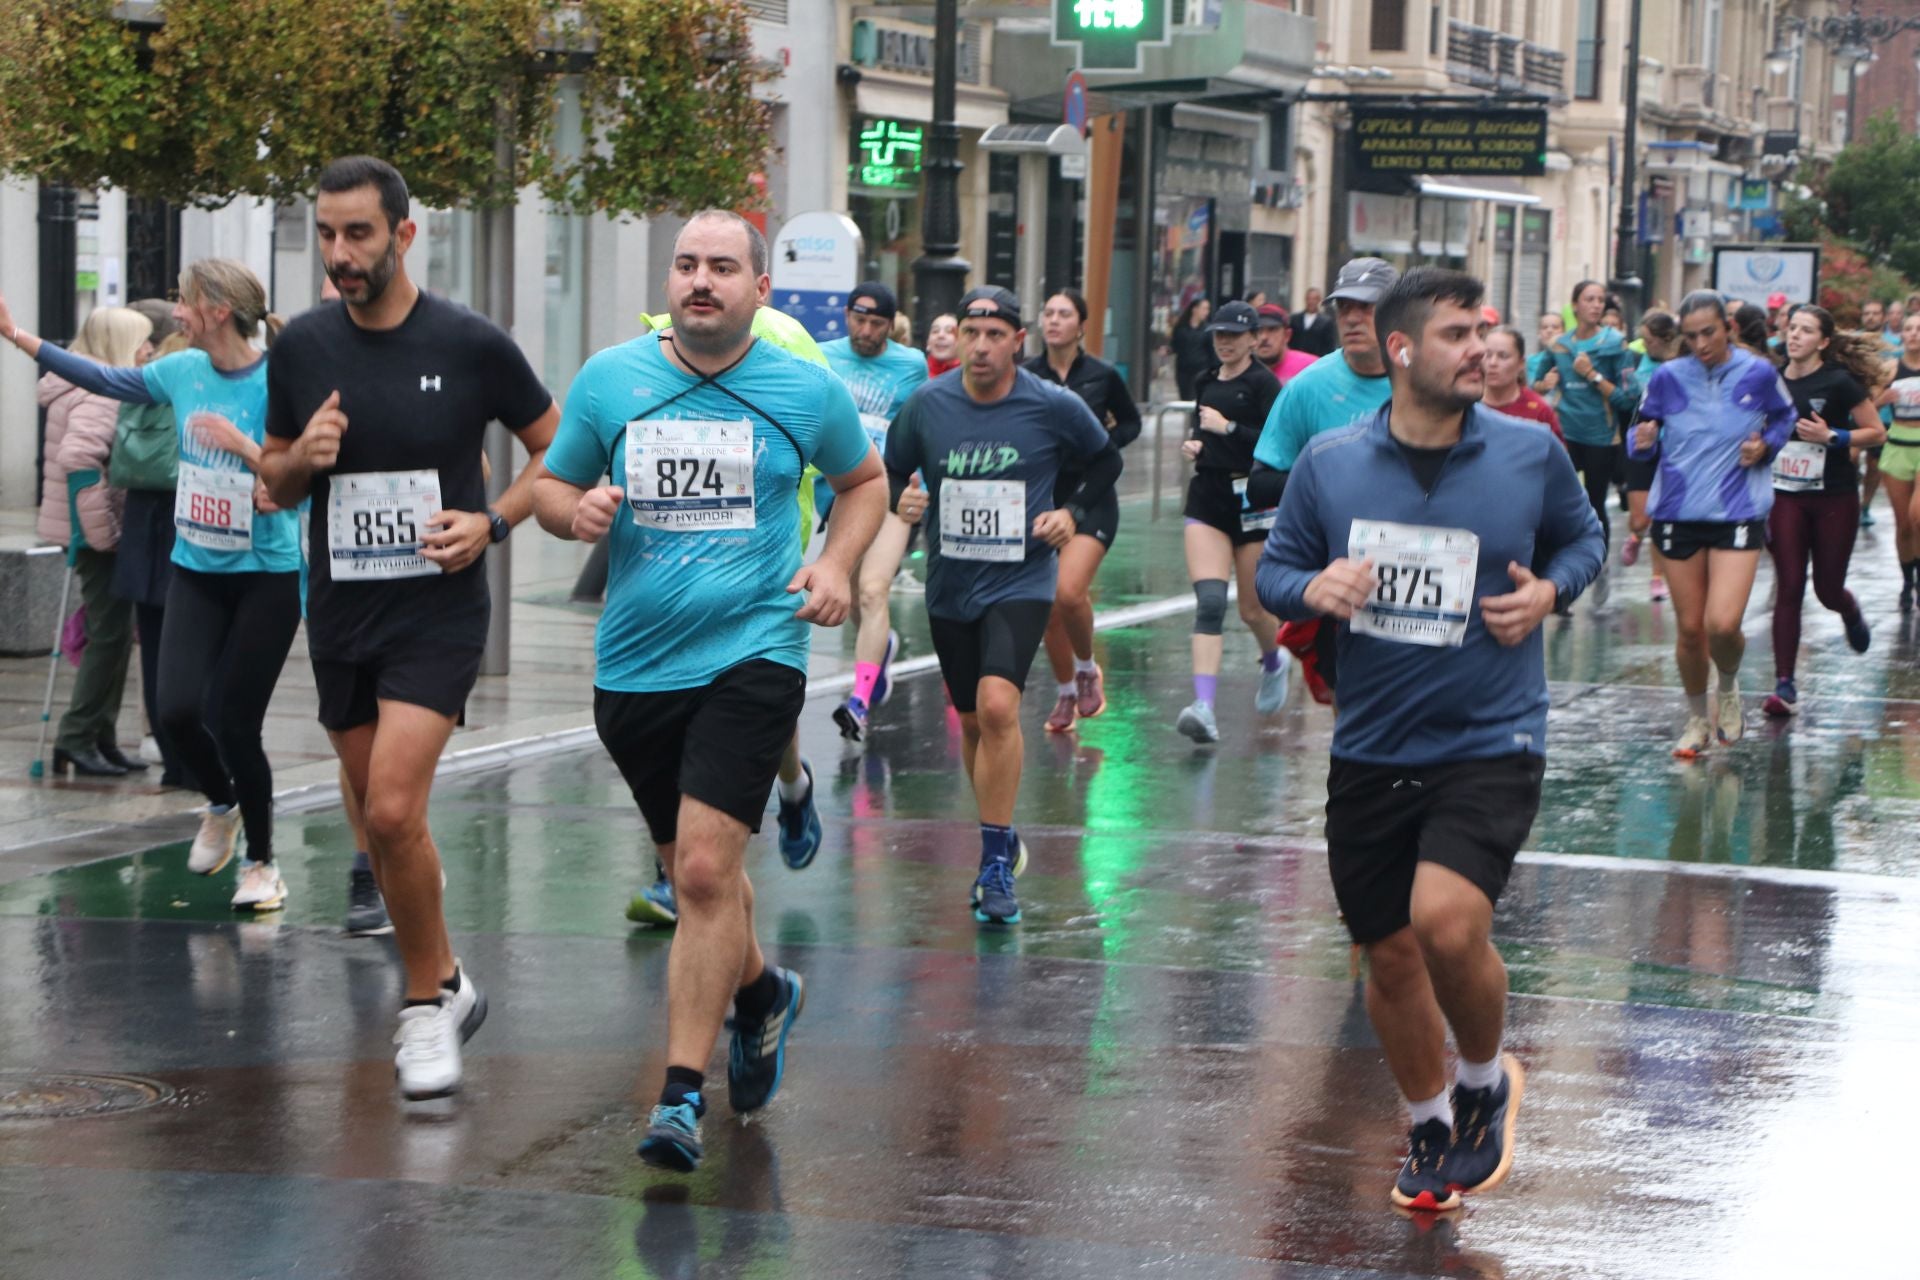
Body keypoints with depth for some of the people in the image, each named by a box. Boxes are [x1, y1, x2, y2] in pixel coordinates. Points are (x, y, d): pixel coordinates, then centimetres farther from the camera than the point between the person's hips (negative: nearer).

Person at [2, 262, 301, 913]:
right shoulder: (183, 370, 0)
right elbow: (108, 379, 15)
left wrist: (243, 445, -30)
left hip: (266, 575, -5)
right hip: (197, 569, 5)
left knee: (234, 722, -3)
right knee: (178, 708, -7)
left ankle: (260, 863, 18)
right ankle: (221, 805, 26)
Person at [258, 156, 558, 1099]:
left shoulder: (471, 345, -8)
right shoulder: (303, 347, 2)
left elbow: (557, 449, 4)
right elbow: (276, 482, 13)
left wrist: (492, 522, -11)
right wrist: (300, 458, -10)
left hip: (438, 609, -5)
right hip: (338, 610, 5)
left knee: (394, 810, -19)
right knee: (379, 821, 12)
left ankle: (428, 1004, -2)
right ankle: (445, 981, 32)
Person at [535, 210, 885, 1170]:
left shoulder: (807, 391, 1)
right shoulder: (608, 379, 3)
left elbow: (864, 481, 17)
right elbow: (549, 487, 12)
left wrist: (836, 564, 0)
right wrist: (577, 511, -11)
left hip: (751, 653, -3)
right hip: (634, 663, 3)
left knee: (704, 871, -15)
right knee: (692, 871, 16)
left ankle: (682, 1094, -9)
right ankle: (760, 991, 46)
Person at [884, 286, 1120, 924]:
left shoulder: (1054, 407, -7)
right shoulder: (927, 404, -3)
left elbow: (1106, 462, 10)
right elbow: (891, 470, 11)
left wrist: (1075, 514, -4)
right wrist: (901, 499, -10)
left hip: (1020, 583, -4)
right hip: (949, 586, 4)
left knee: (998, 705, -23)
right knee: (972, 721, 14)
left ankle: (997, 865, -18)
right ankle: (1002, 842, 37)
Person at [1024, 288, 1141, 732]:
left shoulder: (1102, 375, -4)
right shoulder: (1024, 377, -2)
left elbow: (1131, 423, 11)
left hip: (1091, 500, -2)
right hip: (1040, 499, 2)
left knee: (1069, 592, -21)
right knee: (1048, 609, 4)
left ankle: (1088, 669, 7)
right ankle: (1065, 695, 26)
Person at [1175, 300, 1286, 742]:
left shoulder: (1263, 383, -7)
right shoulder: (1206, 383, 13)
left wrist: (1228, 429, -18)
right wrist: (1192, 444, 6)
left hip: (1252, 499, -4)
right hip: (1206, 496, 4)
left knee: (1253, 609, 7)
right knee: (1209, 601, -13)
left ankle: (1274, 663, 43)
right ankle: (1204, 706, -24)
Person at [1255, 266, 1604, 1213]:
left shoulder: (1531, 454, -2)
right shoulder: (1328, 465, 0)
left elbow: (1584, 537, 14)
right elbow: (1274, 569, 9)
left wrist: (1549, 590, -6)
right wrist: (1312, 589, -13)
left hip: (1490, 746, -3)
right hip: (1370, 751, 3)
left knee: (1447, 923, -23)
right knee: (1390, 957, 10)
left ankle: (1487, 1081, 8)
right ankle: (1431, 1129, 35)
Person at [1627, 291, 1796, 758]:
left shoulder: (1759, 373, -2)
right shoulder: (1667, 378, -2)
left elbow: (1784, 418, 15)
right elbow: (1643, 432, 7)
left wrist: (1765, 447, -5)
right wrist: (1644, 442, -16)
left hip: (1739, 514, -2)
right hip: (1678, 514, 2)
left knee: (1723, 624, -16)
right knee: (1690, 628, 6)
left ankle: (1729, 688, 17)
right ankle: (1697, 719, 28)